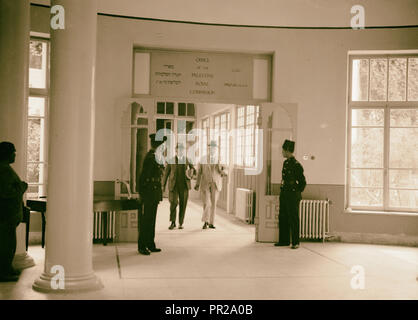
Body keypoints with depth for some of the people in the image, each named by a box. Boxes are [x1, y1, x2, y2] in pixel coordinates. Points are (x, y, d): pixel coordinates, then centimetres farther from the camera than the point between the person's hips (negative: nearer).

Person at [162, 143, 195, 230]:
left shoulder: (187, 160, 7)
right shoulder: (171, 160, 3)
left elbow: (193, 170, 15)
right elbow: (166, 173, 5)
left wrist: (192, 172, -9)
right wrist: (163, 185, 2)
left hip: (184, 186, 1)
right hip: (173, 185, -1)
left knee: (183, 204, 2)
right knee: (173, 203, -13)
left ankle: (180, 223, 13)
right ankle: (173, 222, 0)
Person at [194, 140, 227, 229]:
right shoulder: (203, 159, 1)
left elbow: (224, 174, 2)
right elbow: (199, 172, 6)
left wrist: (222, 170, -21)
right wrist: (197, 184, 1)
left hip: (215, 185, 1)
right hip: (205, 184, -1)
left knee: (213, 203, 3)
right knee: (206, 203, -10)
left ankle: (211, 223, 13)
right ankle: (206, 221, 6)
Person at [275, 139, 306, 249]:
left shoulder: (296, 165, -14)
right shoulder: (285, 163, 11)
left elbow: (303, 182, -10)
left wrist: (297, 193, -3)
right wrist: (283, 192, 17)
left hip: (292, 196, -8)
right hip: (284, 195, 9)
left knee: (293, 219, -2)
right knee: (282, 218, 12)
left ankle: (295, 242, 7)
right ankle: (284, 240, 20)